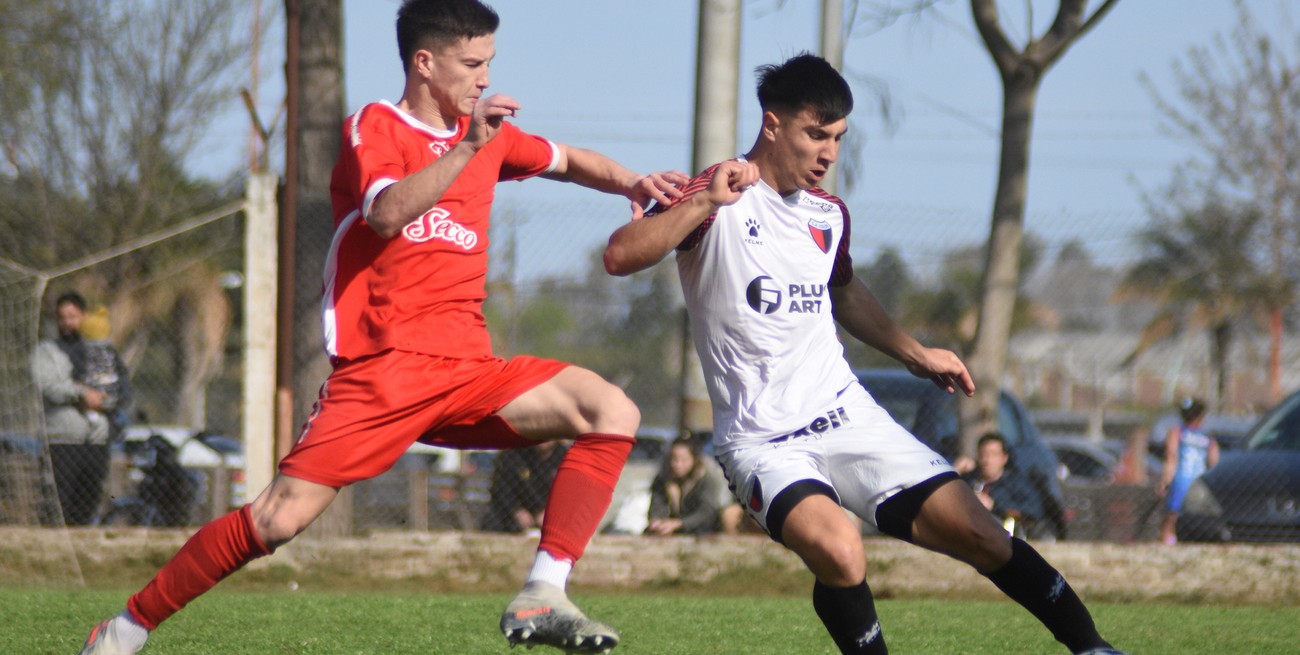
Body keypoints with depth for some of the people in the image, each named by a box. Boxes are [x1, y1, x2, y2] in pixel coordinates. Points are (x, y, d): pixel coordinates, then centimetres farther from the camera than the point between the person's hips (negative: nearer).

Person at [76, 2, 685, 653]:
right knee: (280, 518, -15)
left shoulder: (484, 131, 16)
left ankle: (542, 599, -16)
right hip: (382, 372, -6)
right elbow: (387, 215, -23)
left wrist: (632, 183, 17)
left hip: (468, 368, 6)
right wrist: (469, 148, -27)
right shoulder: (374, 128, -3)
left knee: (613, 412, -14)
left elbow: (564, 160, 34)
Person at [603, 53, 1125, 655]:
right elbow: (620, 256, -25)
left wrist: (914, 354, 32)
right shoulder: (718, 200, -10)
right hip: (761, 441, -6)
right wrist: (704, 202, -35)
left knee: (979, 534, -2)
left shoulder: (829, 214, 10)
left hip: (846, 414, 6)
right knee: (838, 550, -33)